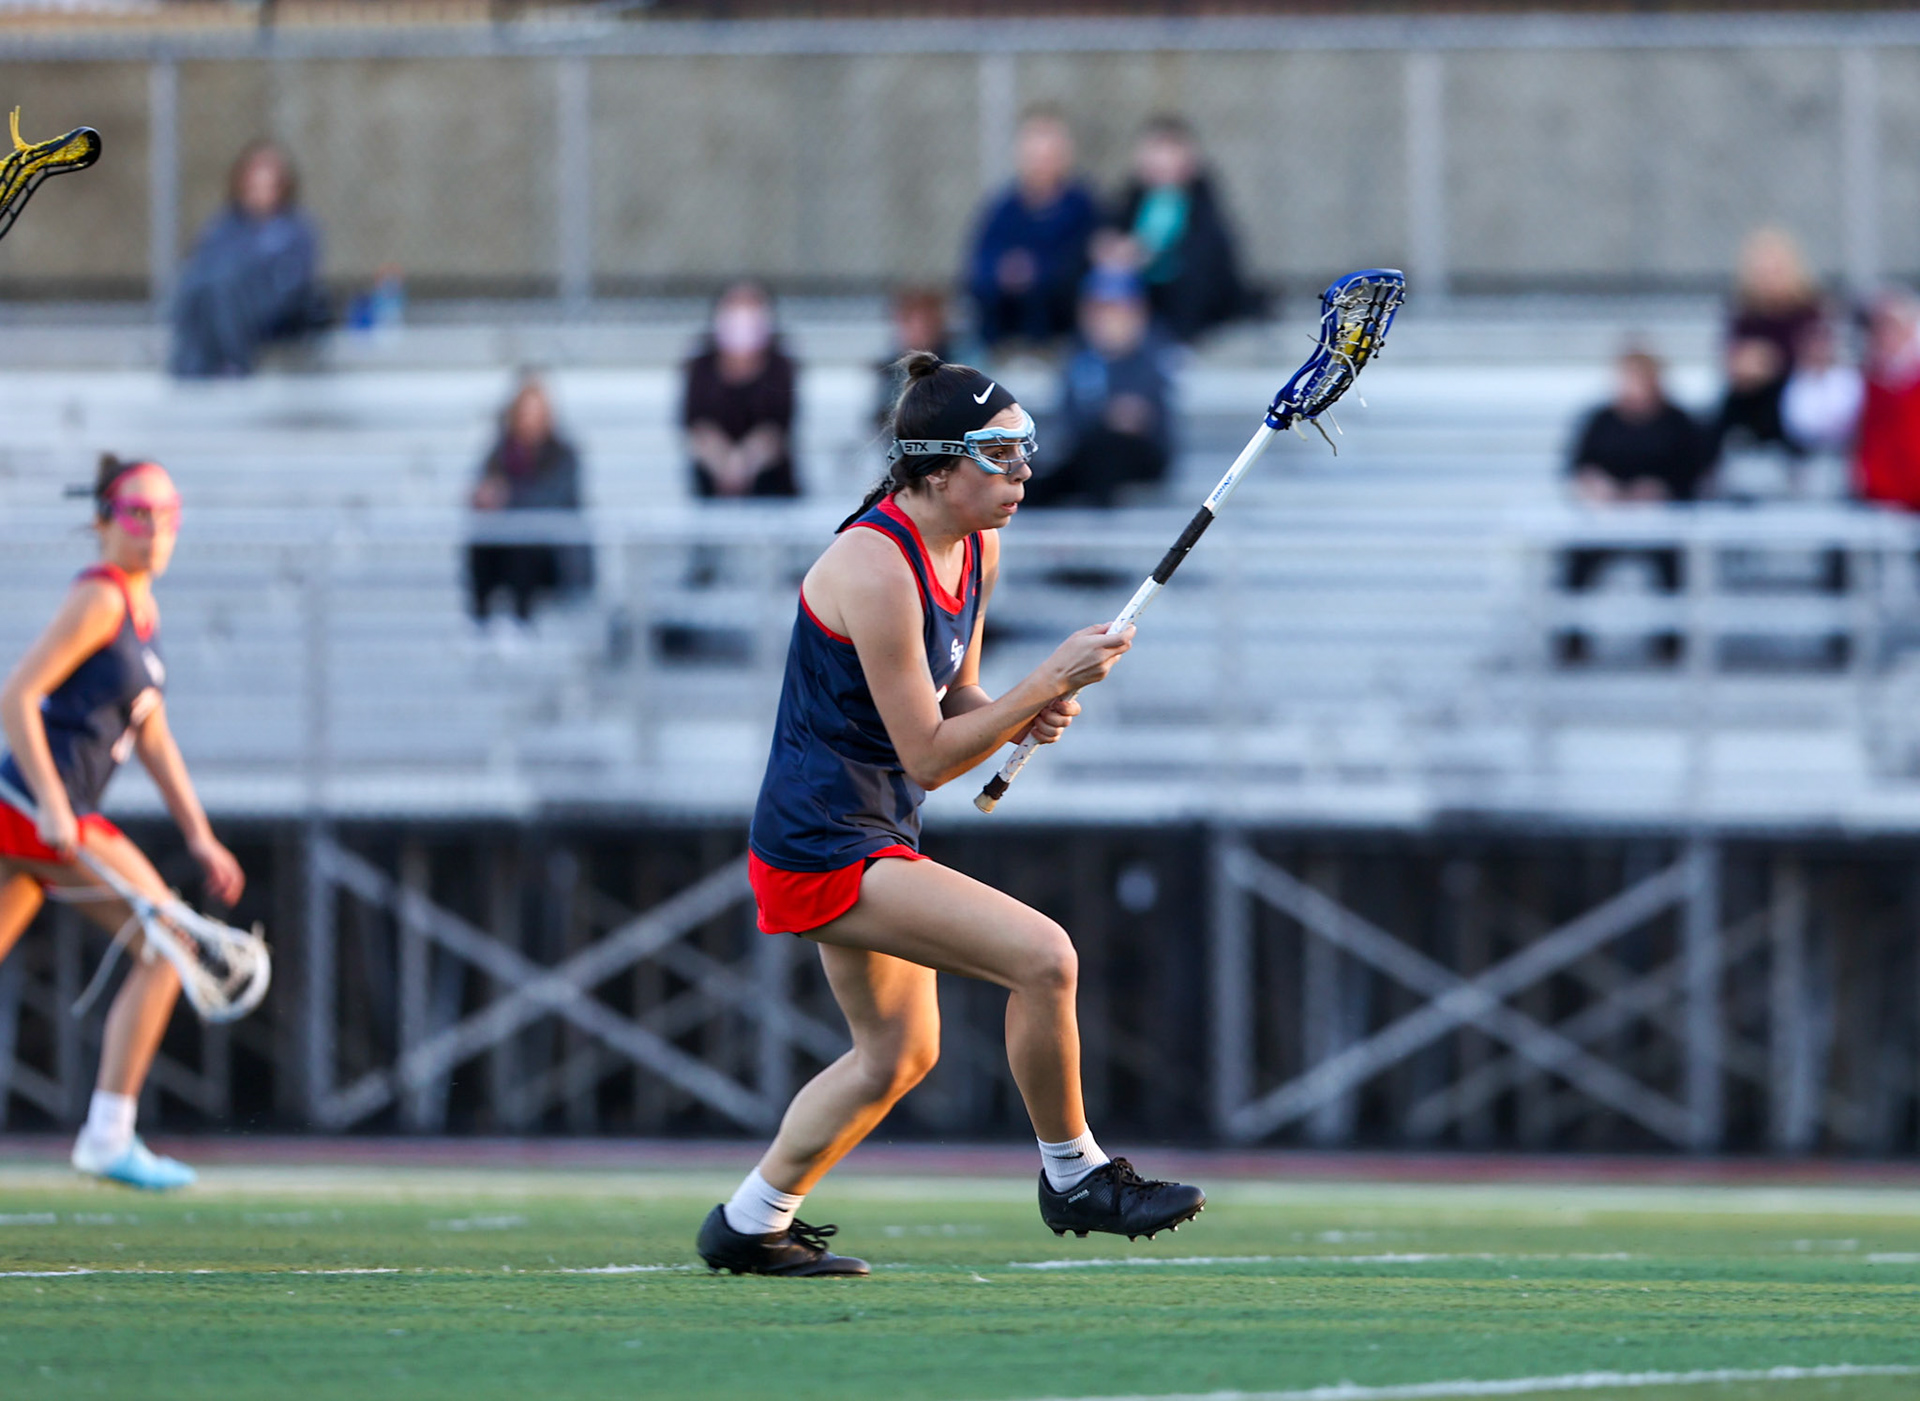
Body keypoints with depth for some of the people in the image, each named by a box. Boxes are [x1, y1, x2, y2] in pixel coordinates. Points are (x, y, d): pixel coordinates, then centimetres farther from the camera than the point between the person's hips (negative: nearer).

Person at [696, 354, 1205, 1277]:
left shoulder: (977, 549, 4)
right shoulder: (876, 570, -24)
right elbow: (928, 756, -23)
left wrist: (1029, 714, -5)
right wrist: (1047, 683, -24)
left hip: (875, 837, 11)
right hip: (827, 846, -11)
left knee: (898, 1054, 20)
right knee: (1042, 956, -19)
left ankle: (748, 1226, 32)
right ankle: (1072, 1176, -1)